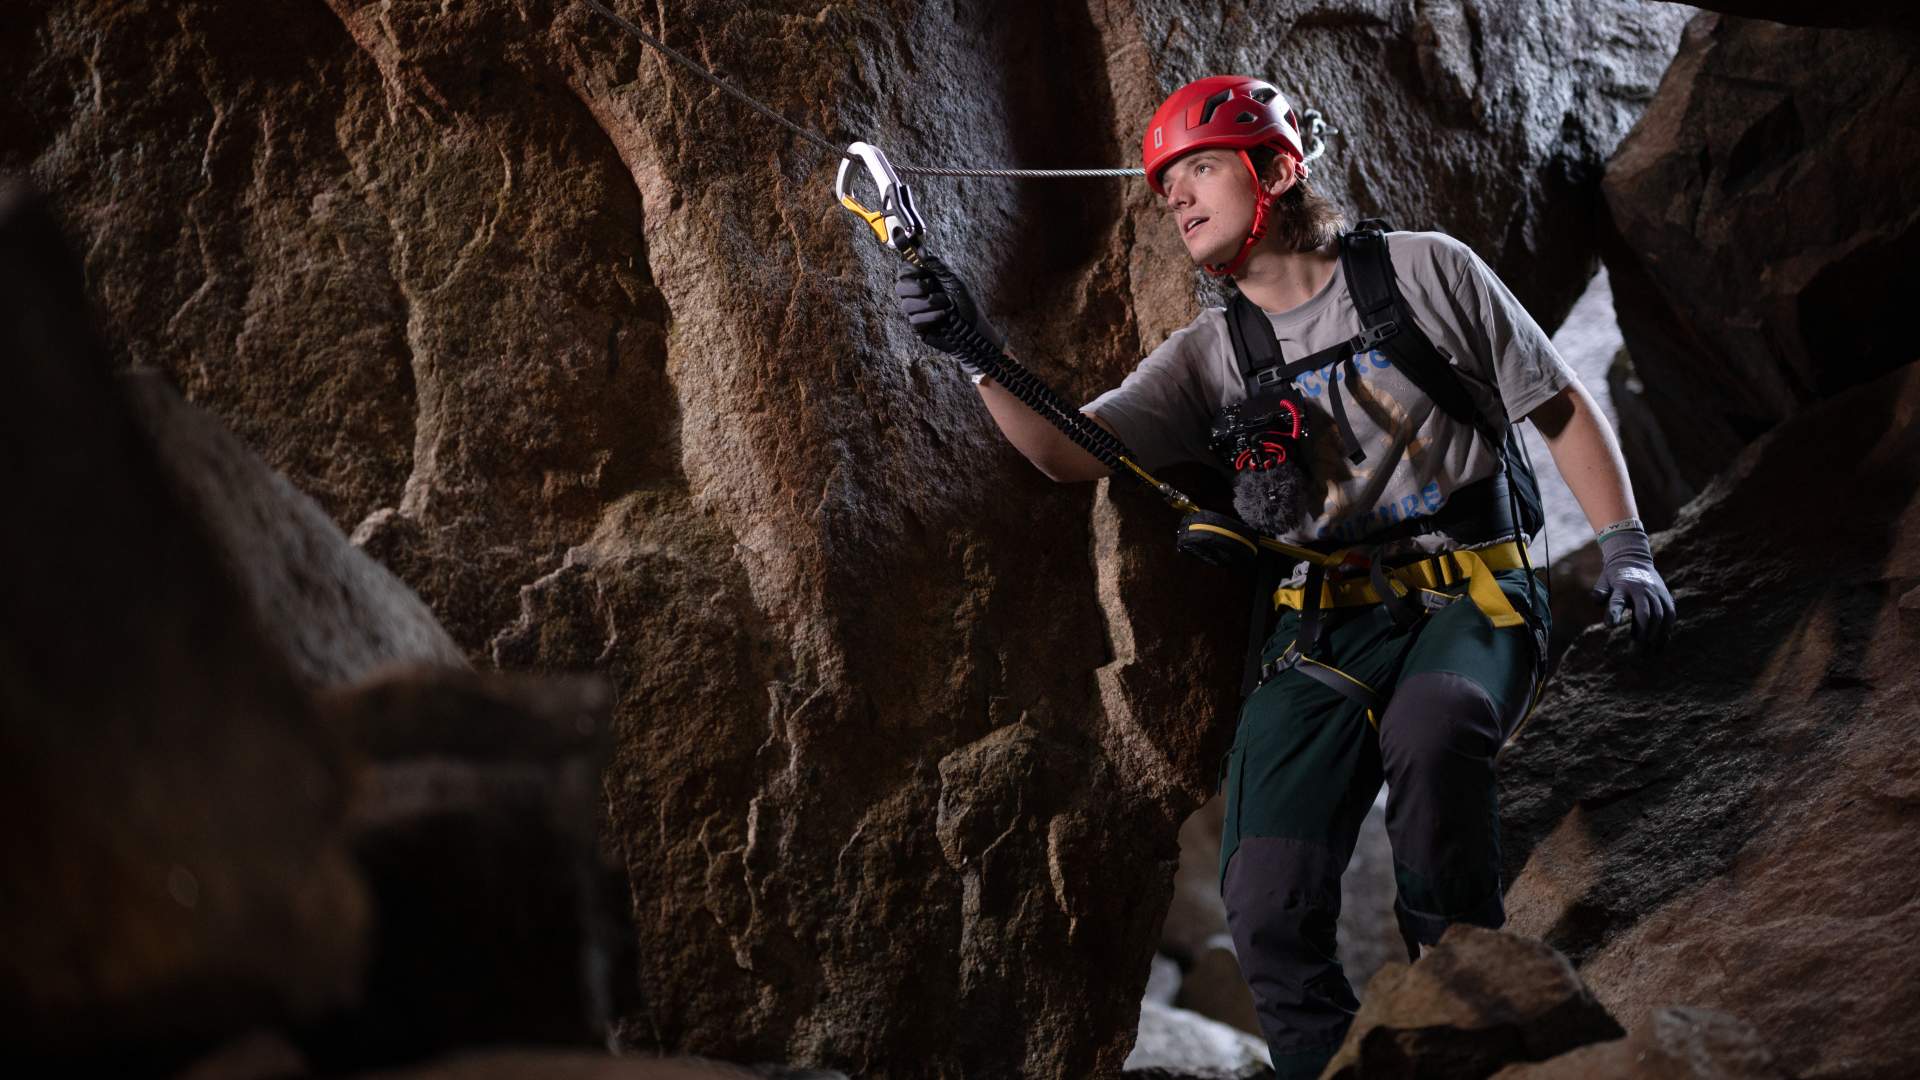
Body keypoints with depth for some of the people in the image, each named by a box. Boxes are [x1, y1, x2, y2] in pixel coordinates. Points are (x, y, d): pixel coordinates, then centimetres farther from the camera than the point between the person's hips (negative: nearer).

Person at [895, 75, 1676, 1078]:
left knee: (1429, 730, -37)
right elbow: (1067, 451, -3)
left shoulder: (1424, 270, 2)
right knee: (1269, 911, -15)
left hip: (1471, 600, -3)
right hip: (1323, 630, 3)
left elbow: (1564, 410, 8)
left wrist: (1624, 552, -1)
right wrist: (979, 357, -19)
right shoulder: (1210, 358, 9)